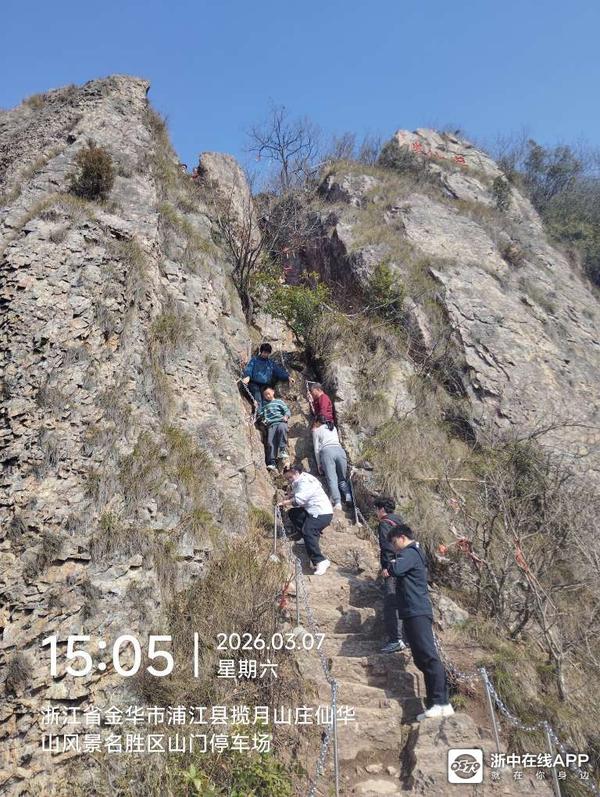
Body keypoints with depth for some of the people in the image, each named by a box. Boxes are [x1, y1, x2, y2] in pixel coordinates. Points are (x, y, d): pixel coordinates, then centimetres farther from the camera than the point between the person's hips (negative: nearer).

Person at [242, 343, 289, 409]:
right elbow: (248, 369, -6)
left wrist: (287, 377, -3)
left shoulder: (271, 363, 19)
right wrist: (247, 376, -27)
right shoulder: (254, 360, 9)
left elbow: (279, 371, 13)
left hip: (265, 386, 3)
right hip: (254, 384, -3)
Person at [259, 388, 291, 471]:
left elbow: (287, 410, 12)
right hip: (271, 425, 2)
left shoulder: (279, 401, 22)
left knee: (281, 428, -39)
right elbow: (261, 414, 25)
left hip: (281, 422, -2)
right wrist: (262, 419, 3)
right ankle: (271, 463, -27)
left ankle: (282, 450, -38)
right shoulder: (264, 404, 31)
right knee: (270, 442, -19)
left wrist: (286, 416, -9)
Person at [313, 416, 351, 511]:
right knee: (342, 478, 8)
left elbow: (316, 449, 13)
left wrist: (319, 464, 20)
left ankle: (337, 502, -32)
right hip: (340, 450, 4)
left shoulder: (317, 430, 19)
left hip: (327, 451, -4)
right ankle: (348, 496, -19)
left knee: (331, 478, -14)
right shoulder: (333, 428, 31)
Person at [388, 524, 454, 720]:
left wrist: (393, 563, -4)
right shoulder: (416, 554, 24)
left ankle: (441, 703, -16)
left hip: (417, 613, -11)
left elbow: (396, 569, -25)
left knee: (428, 656, -14)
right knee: (422, 659, 10)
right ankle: (435, 704, 12)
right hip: (417, 613, 11)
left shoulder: (409, 553, -8)